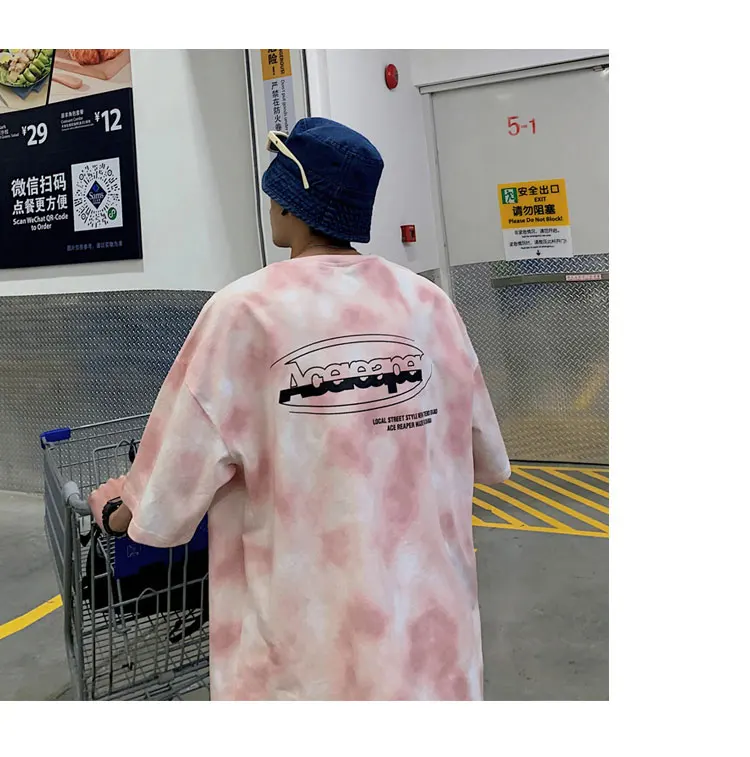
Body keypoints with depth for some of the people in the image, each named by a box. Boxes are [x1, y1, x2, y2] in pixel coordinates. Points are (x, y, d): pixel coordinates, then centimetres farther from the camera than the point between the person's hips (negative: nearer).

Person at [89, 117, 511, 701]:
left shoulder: (246, 312, -14)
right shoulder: (429, 304, -5)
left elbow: (165, 510, -9)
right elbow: (489, 462, 7)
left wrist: (117, 506, 13)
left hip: (308, 653, -2)